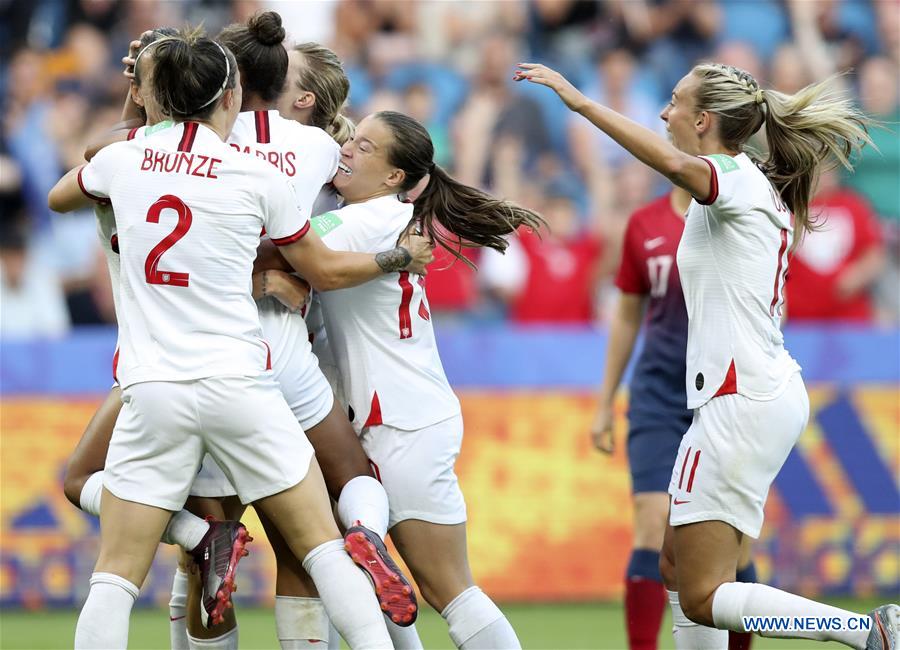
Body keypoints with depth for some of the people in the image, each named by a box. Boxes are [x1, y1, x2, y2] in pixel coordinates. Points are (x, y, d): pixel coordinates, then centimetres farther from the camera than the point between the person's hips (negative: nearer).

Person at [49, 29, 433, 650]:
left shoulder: (123, 159, 6)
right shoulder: (259, 179, 0)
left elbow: (59, 198, 29)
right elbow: (326, 271, 12)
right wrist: (401, 256, 28)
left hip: (153, 389, 1)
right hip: (240, 385, -1)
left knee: (116, 577, 2)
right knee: (325, 548, 7)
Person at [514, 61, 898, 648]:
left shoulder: (736, 178, -13)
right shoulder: (762, 186, 16)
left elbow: (673, 163, -36)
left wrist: (579, 100, -38)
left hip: (742, 400, -10)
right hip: (771, 392, 10)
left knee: (701, 598, -10)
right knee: (680, 566, 16)